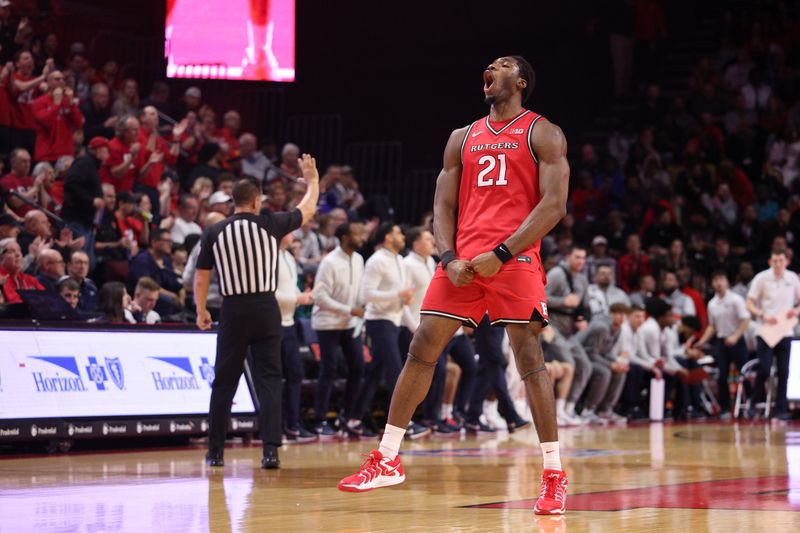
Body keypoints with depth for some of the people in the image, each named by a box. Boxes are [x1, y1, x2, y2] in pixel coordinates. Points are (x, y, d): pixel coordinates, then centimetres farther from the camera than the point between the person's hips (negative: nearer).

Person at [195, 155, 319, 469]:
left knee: (224, 382, 11)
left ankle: (215, 451, 15)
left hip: (233, 311, 1)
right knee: (269, 380, 2)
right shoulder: (269, 225, -1)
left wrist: (201, 311, 19)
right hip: (265, 309, -1)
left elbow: (201, 280, 4)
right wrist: (312, 179, 33)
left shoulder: (214, 233, 0)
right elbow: (308, 210, 16)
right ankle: (270, 450, -9)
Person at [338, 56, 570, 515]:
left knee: (530, 359, -7)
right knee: (422, 348, 0)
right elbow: (443, 205, 16)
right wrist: (450, 259, -3)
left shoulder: (543, 134, 3)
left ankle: (554, 474, -1)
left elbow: (555, 204, -7)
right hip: (463, 261, 5)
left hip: (515, 258, -5)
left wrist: (501, 254, -15)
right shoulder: (463, 139, 19)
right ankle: (387, 460, 6)